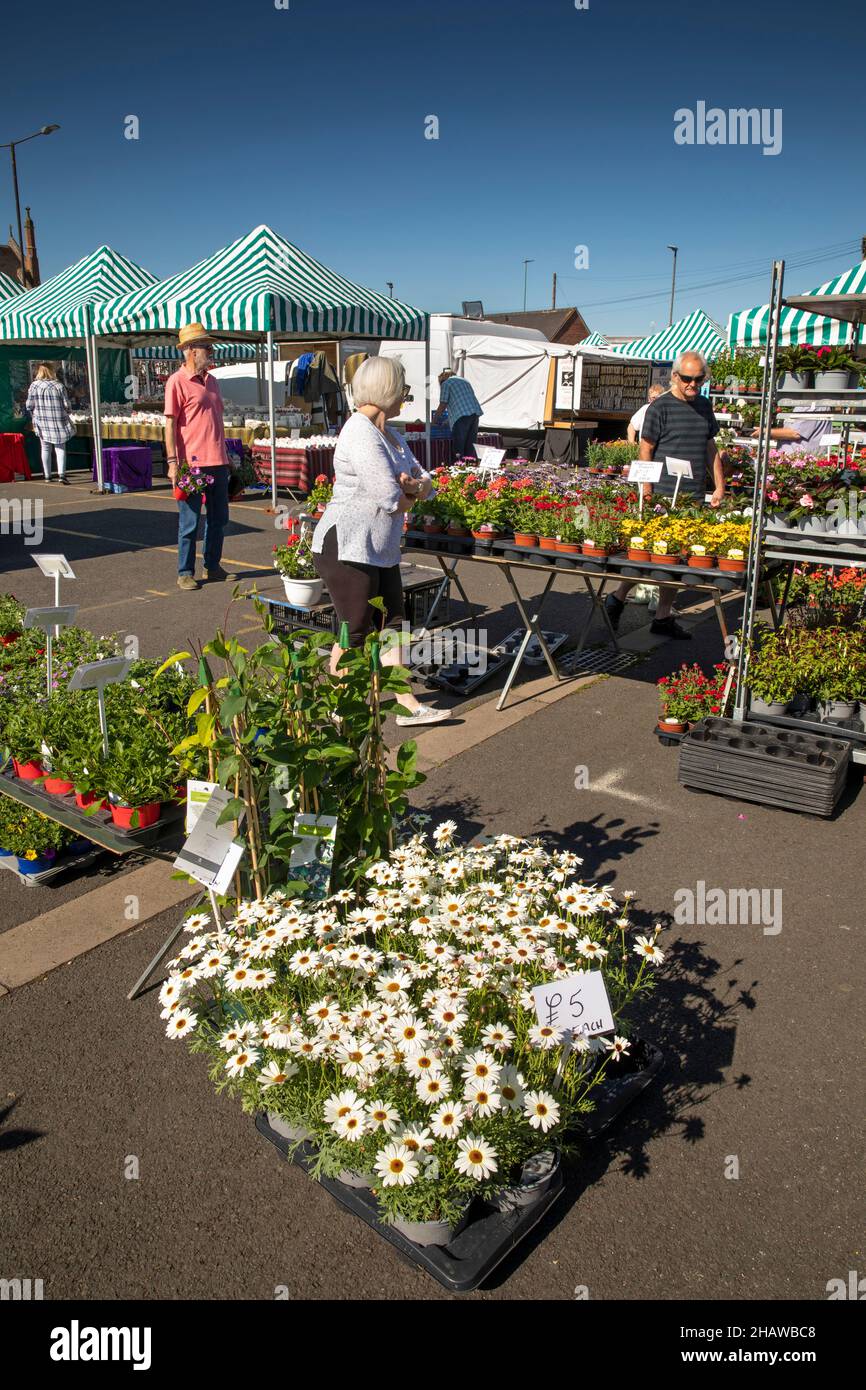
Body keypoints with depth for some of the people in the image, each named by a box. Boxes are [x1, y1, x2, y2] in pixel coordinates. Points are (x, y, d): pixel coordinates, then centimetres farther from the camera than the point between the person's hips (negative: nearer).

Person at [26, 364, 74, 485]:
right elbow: (66, 405, -7)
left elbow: (29, 406, -3)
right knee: (60, 448, 5)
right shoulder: (59, 385, -9)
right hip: (59, 422, -2)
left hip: (41, 422, 2)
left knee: (45, 449, 13)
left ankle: (47, 476, 17)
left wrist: (35, 415, 17)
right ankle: (61, 474, -11)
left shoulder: (34, 385, -4)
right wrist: (65, 414, 14)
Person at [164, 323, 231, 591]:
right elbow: (170, 424, -9)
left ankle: (212, 566, 25)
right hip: (192, 463, -7)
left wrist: (226, 455, 20)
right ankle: (185, 573, 9)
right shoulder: (177, 381, -7)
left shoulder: (211, 380, 15)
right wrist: (172, 462, -15)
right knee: (189, 521, 0)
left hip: (217, 461, 7)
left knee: (219, 518, 13)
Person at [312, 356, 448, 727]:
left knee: (391, 623, 10)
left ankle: (408, 706, 15)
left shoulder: (389, 435, 14)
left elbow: (423, 480, 15)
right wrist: (411, 493, 0)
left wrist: (417, 485, -10)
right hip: (347, 547, -10)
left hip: (380, 551, 10)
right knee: (356, 632, -1)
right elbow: (393, 500, -24)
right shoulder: (361, 435, -19)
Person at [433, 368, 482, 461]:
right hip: (475, 413, 7)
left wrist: (435, 418, 15)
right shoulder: (464, 380, 28)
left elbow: (443, 404, 1)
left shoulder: (445, 383, 6)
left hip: (462, 415, -7)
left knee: (458, 448, -4)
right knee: (470, 445, 9)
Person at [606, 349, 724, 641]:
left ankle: (663, 617, 17)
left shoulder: (704, 406, 15)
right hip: (664, 496, -6)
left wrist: (719, 486, 16)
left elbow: (710, 448, 21)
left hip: (694, 497, 6)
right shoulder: (660, 407, -5)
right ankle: (617, 598, 14)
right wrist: (647, 492, -12)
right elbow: (646, 450, -7)